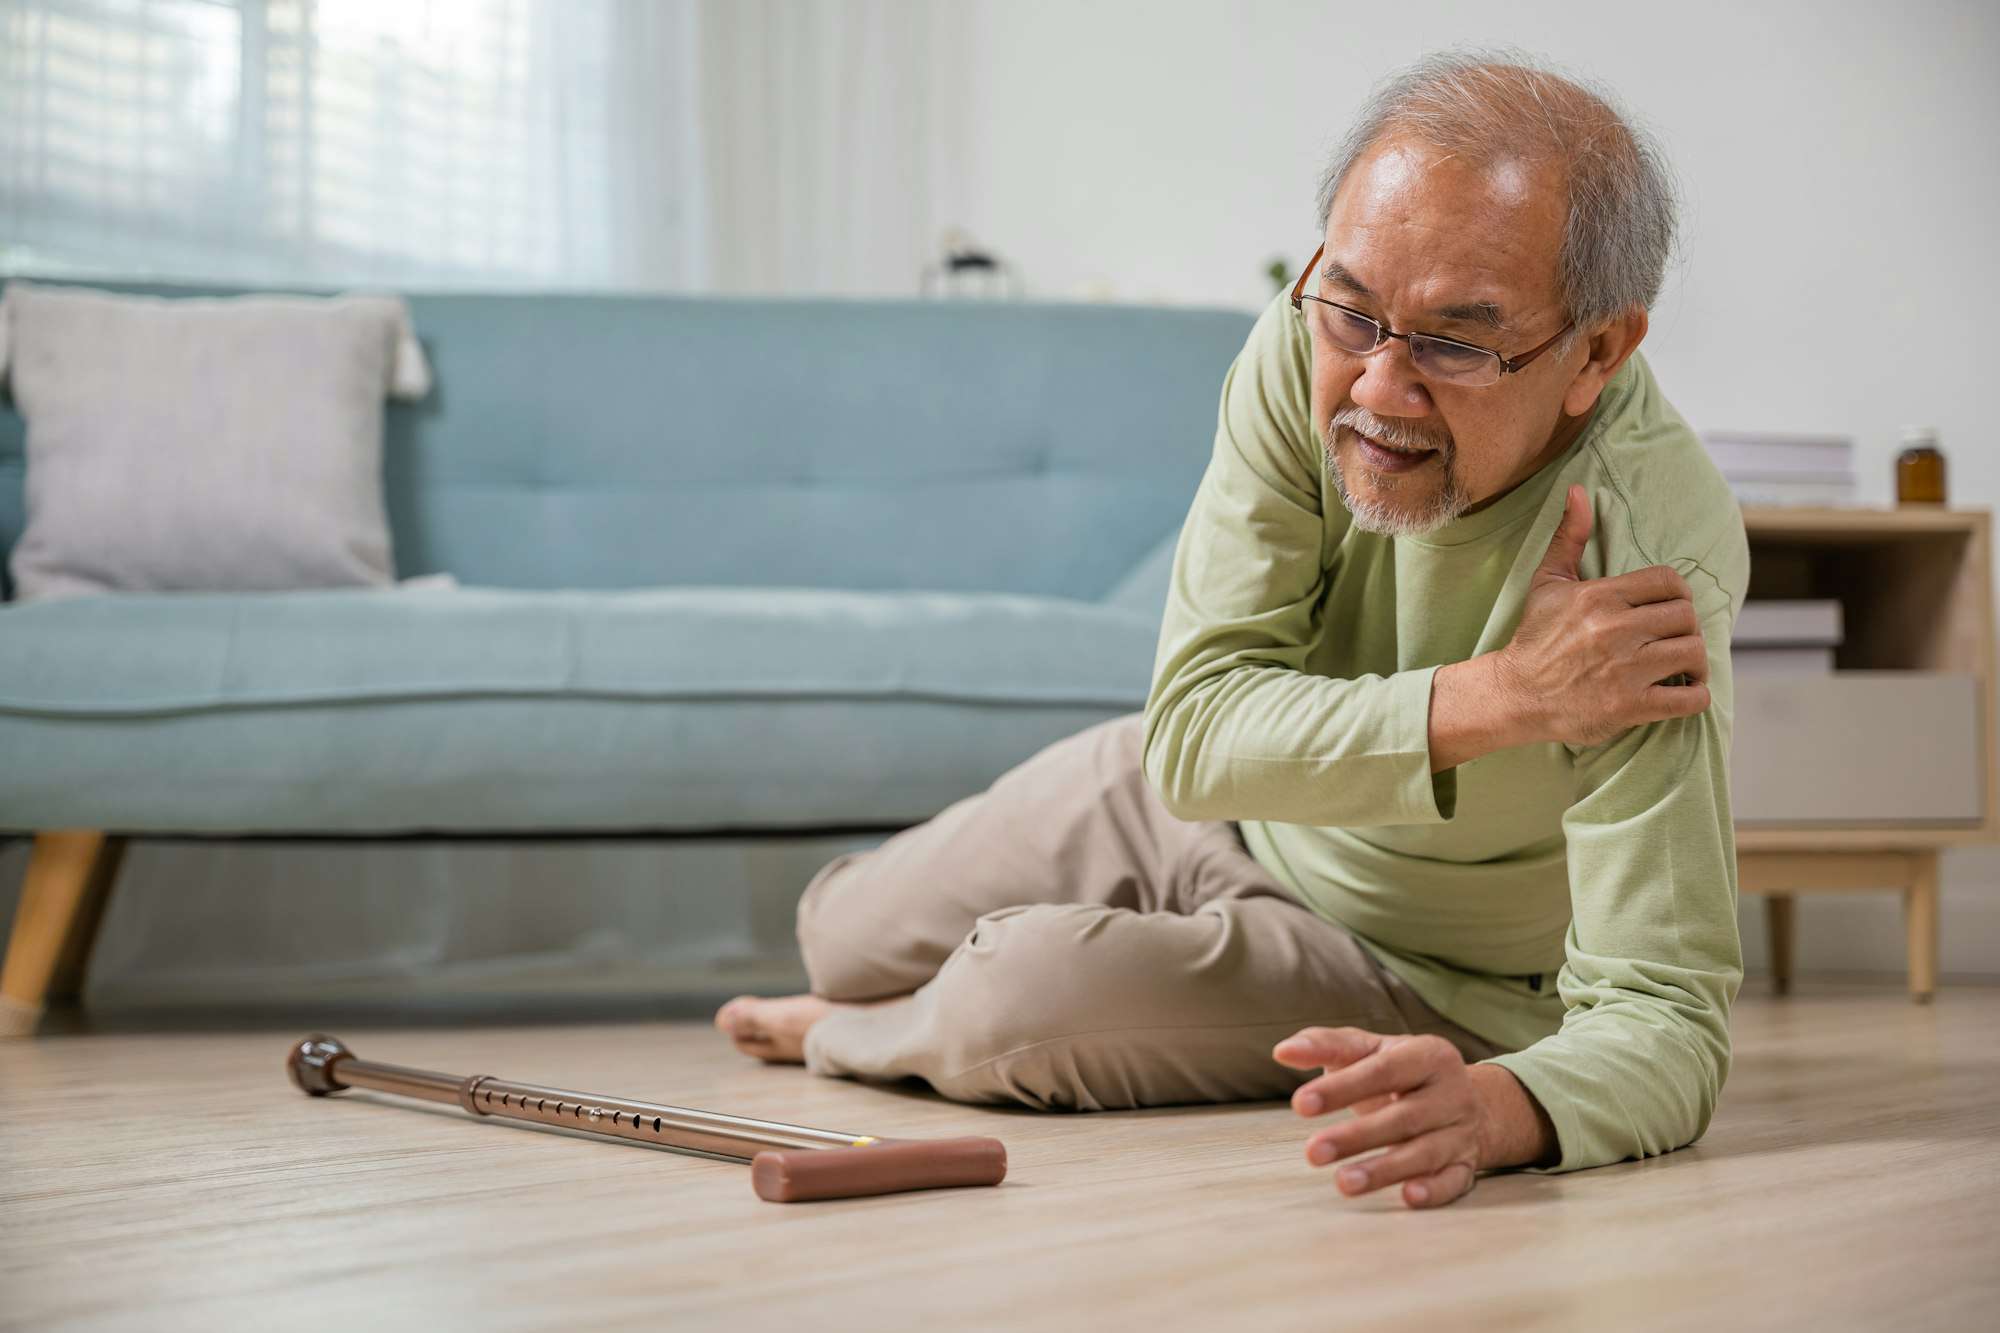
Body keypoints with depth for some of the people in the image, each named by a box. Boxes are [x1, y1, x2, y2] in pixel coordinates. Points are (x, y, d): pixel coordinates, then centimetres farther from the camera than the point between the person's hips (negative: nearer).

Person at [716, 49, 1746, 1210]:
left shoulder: (1648, 568, -40)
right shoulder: (1321, 339, -28)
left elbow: (1666, 1024, -40)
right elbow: (1195, 735, -28)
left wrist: (1491, 1107, -63)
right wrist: (1496, 695, -42)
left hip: (1413, 973, -4)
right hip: (1213, 792, 4)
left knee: (1016, 998, -24)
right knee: (849, 937, 16)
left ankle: (850, 1042, 14)